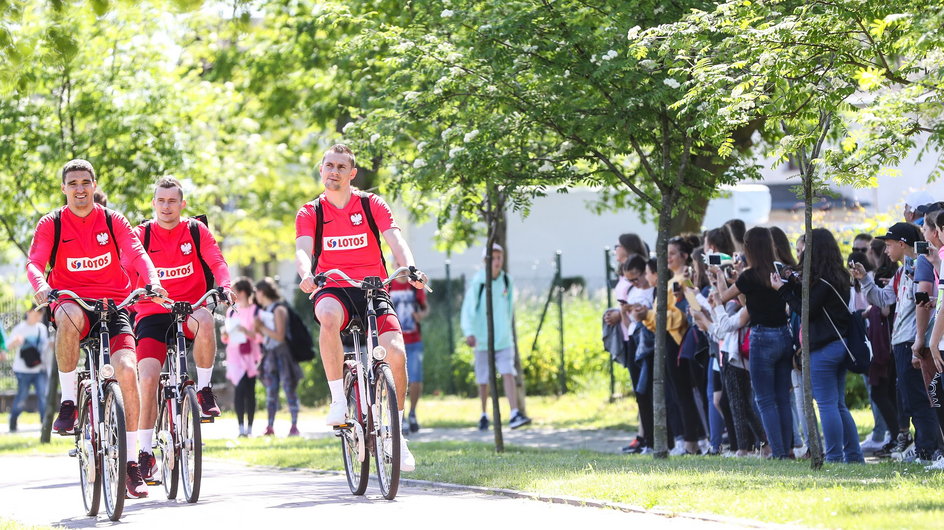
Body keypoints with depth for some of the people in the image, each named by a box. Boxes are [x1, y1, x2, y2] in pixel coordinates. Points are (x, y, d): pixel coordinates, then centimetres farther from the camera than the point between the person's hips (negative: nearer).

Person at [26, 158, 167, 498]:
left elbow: (136, 254, -4)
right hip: (72, 301, -1)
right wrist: (40, 286, -30)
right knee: (69, 317, -40)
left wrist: (153, 281, -24)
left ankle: (131, 462, -8)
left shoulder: (113, 222, 7)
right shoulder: (51, 224, 4)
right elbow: (34, 263, -7)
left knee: (127, 370, -19)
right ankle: (68, 402, -25)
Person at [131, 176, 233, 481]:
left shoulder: (196, 231, 4)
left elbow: (216, 262, -6)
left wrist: (224, 285, -27)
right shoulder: (140, 235, 4)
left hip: (189, 309, 0)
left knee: (205, 320, -38)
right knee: (147, 379, -17)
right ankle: (145, 453, -5)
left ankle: (204, 388, -16)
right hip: (152, 315, 0)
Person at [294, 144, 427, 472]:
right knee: (328, 317, -39)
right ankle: (338, 401, -27)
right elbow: (303, 250, -10)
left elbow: (395, 241, -8)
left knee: (396, 353, -19)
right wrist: (306, 275, -34)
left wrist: (410, 268, -29)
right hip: (332, 290, -1)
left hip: (372, 289, 1)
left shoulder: (372, 205, 5)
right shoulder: (310, 213, 6)